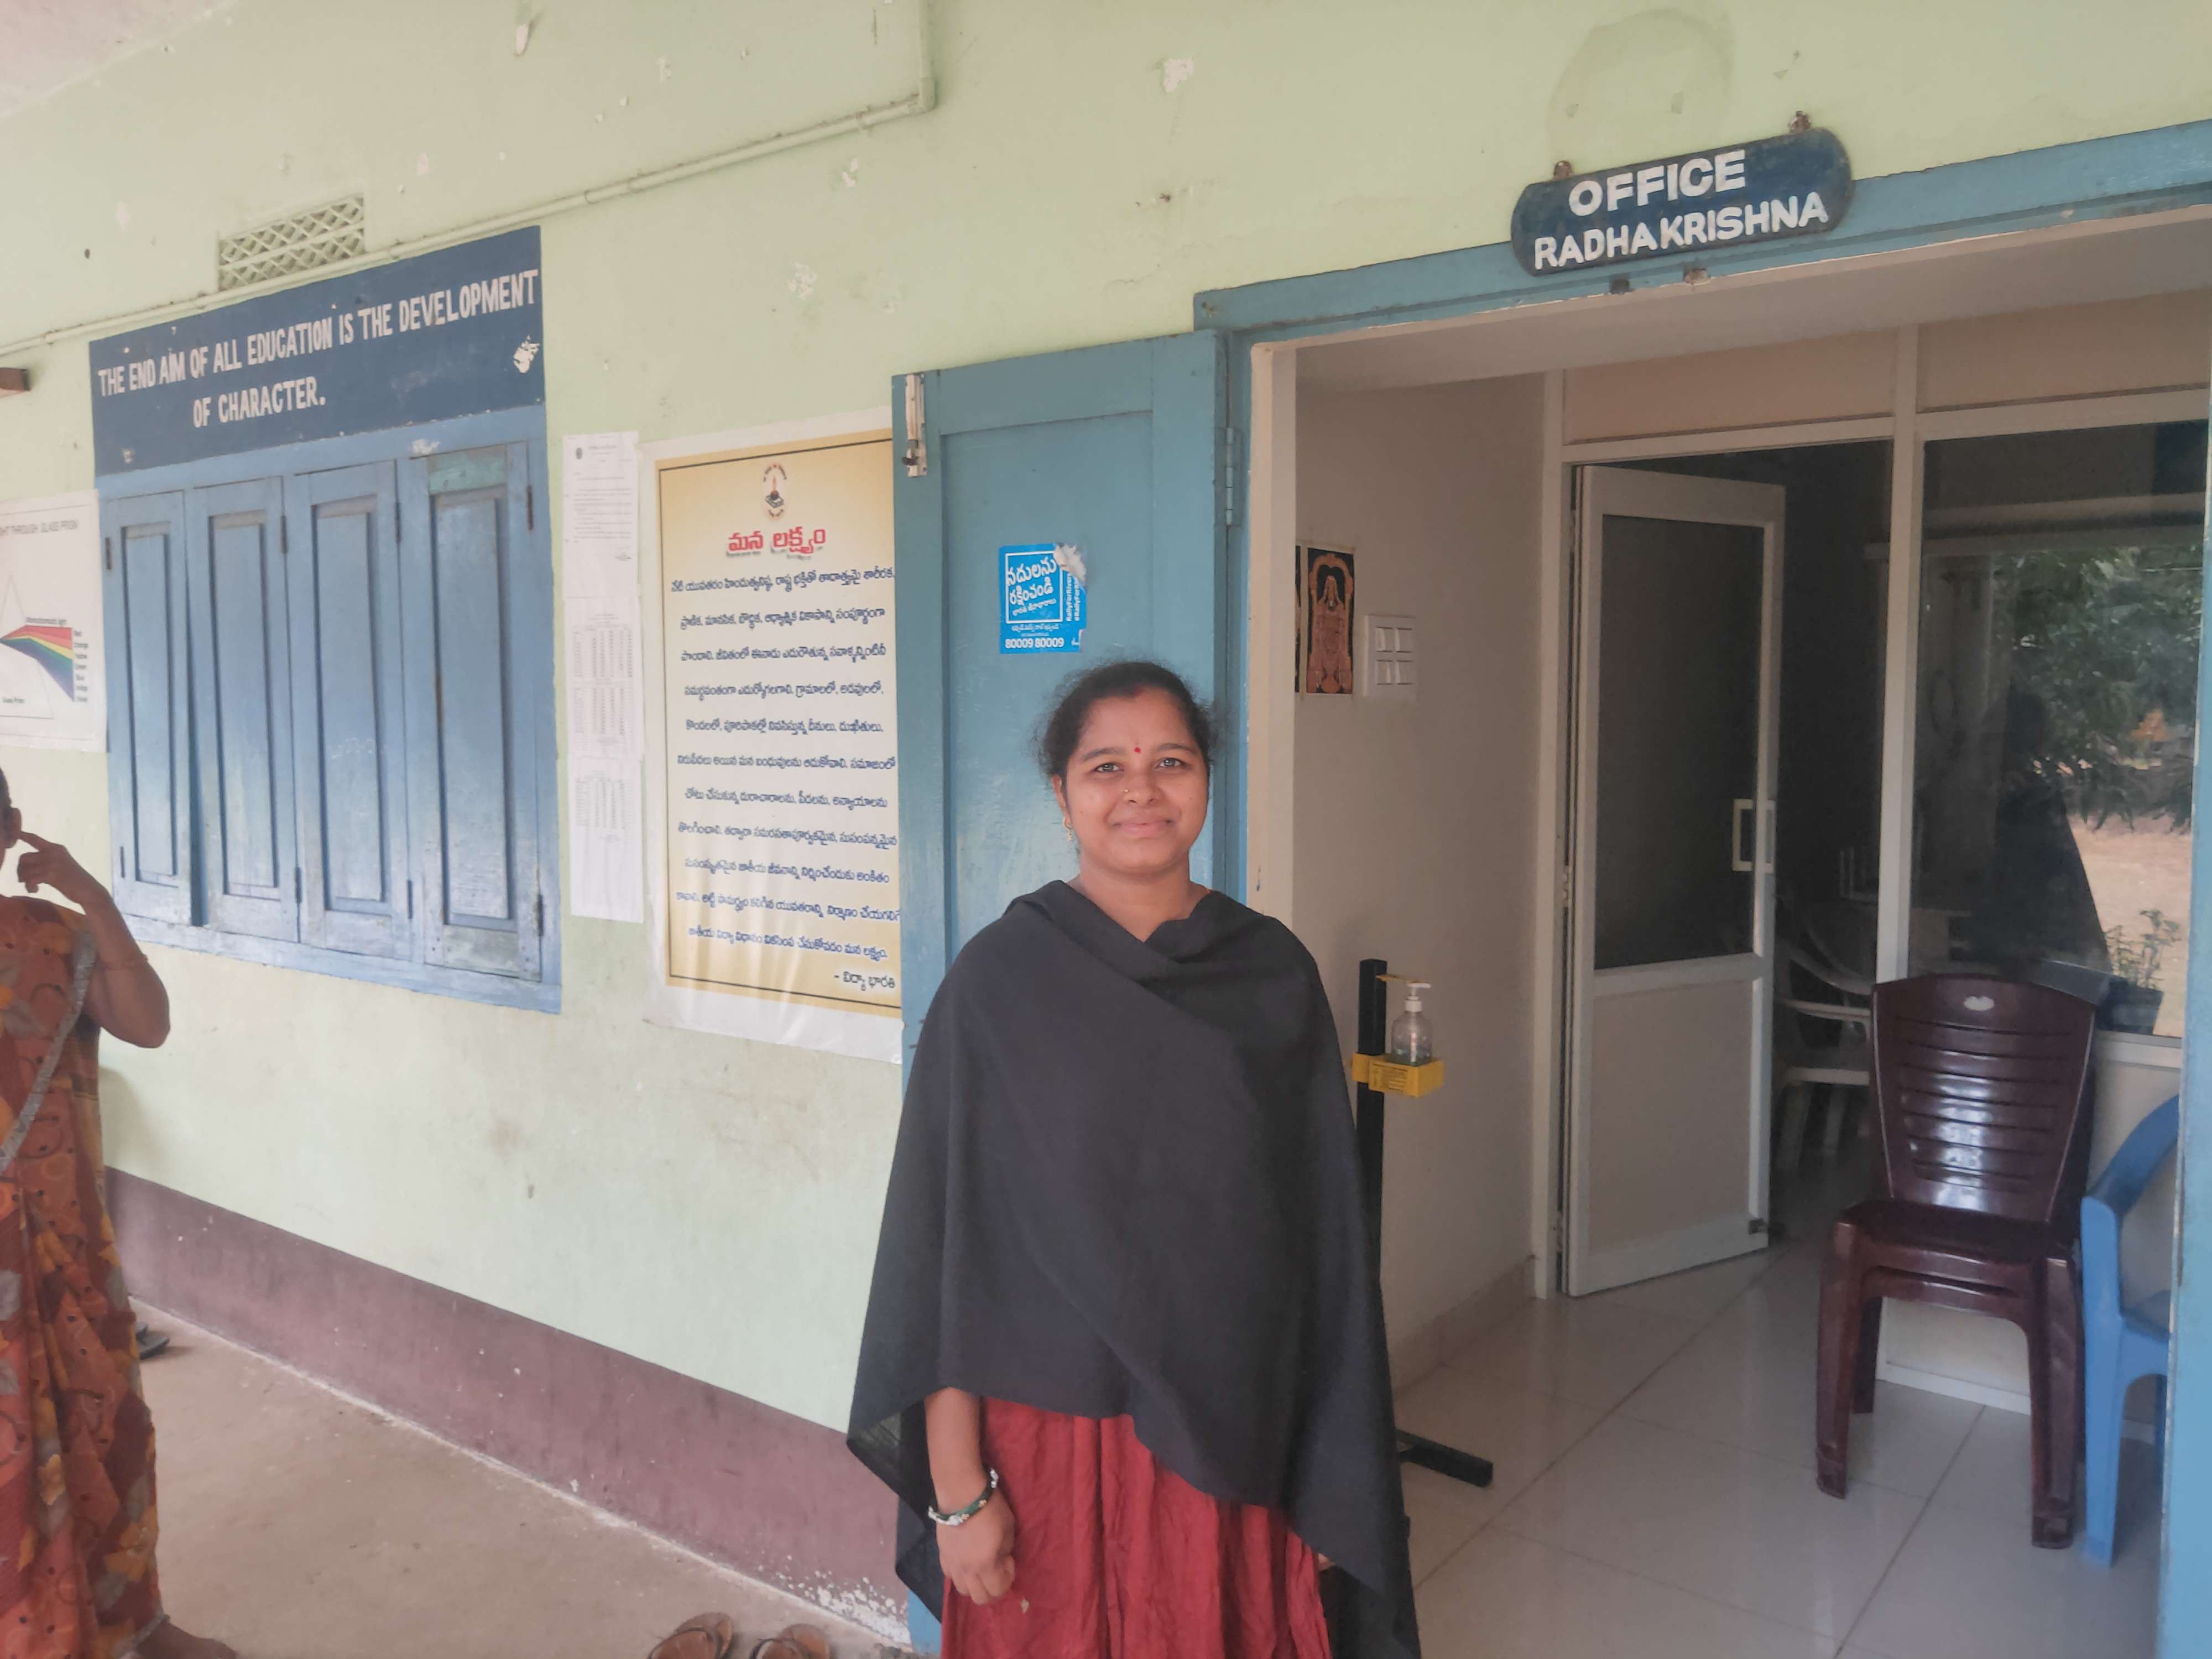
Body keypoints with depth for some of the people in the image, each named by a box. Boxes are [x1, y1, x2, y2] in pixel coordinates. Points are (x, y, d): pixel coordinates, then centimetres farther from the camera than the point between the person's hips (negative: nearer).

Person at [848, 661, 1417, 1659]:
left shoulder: (1274, 973, -1)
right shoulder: (1001, 978, -9)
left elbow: (1323, 1237, 2)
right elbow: (943, 1246, -7)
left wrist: (1327, 1473, 2)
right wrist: (956, 1491, -8)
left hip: (1239, 1445, 3)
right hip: (1054, 1436, -2)